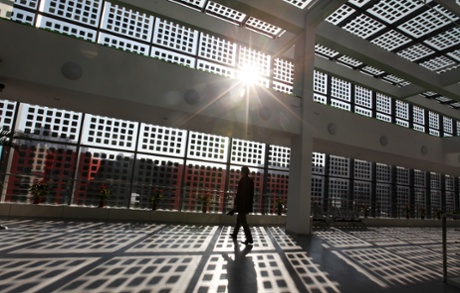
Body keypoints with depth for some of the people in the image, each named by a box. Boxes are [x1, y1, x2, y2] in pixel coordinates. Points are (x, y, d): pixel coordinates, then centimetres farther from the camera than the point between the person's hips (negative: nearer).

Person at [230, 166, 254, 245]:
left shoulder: (242, 179, -13)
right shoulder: (251, 180, 9)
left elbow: (239, 192, -16)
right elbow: (252, 193, 12)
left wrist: (235, 203, -13)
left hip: (242, 203, -8)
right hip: (248, 204, 8)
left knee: (243, 221, -4)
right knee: (239, 219, 20)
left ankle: (249, 239, -6)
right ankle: (234, 234, 32)